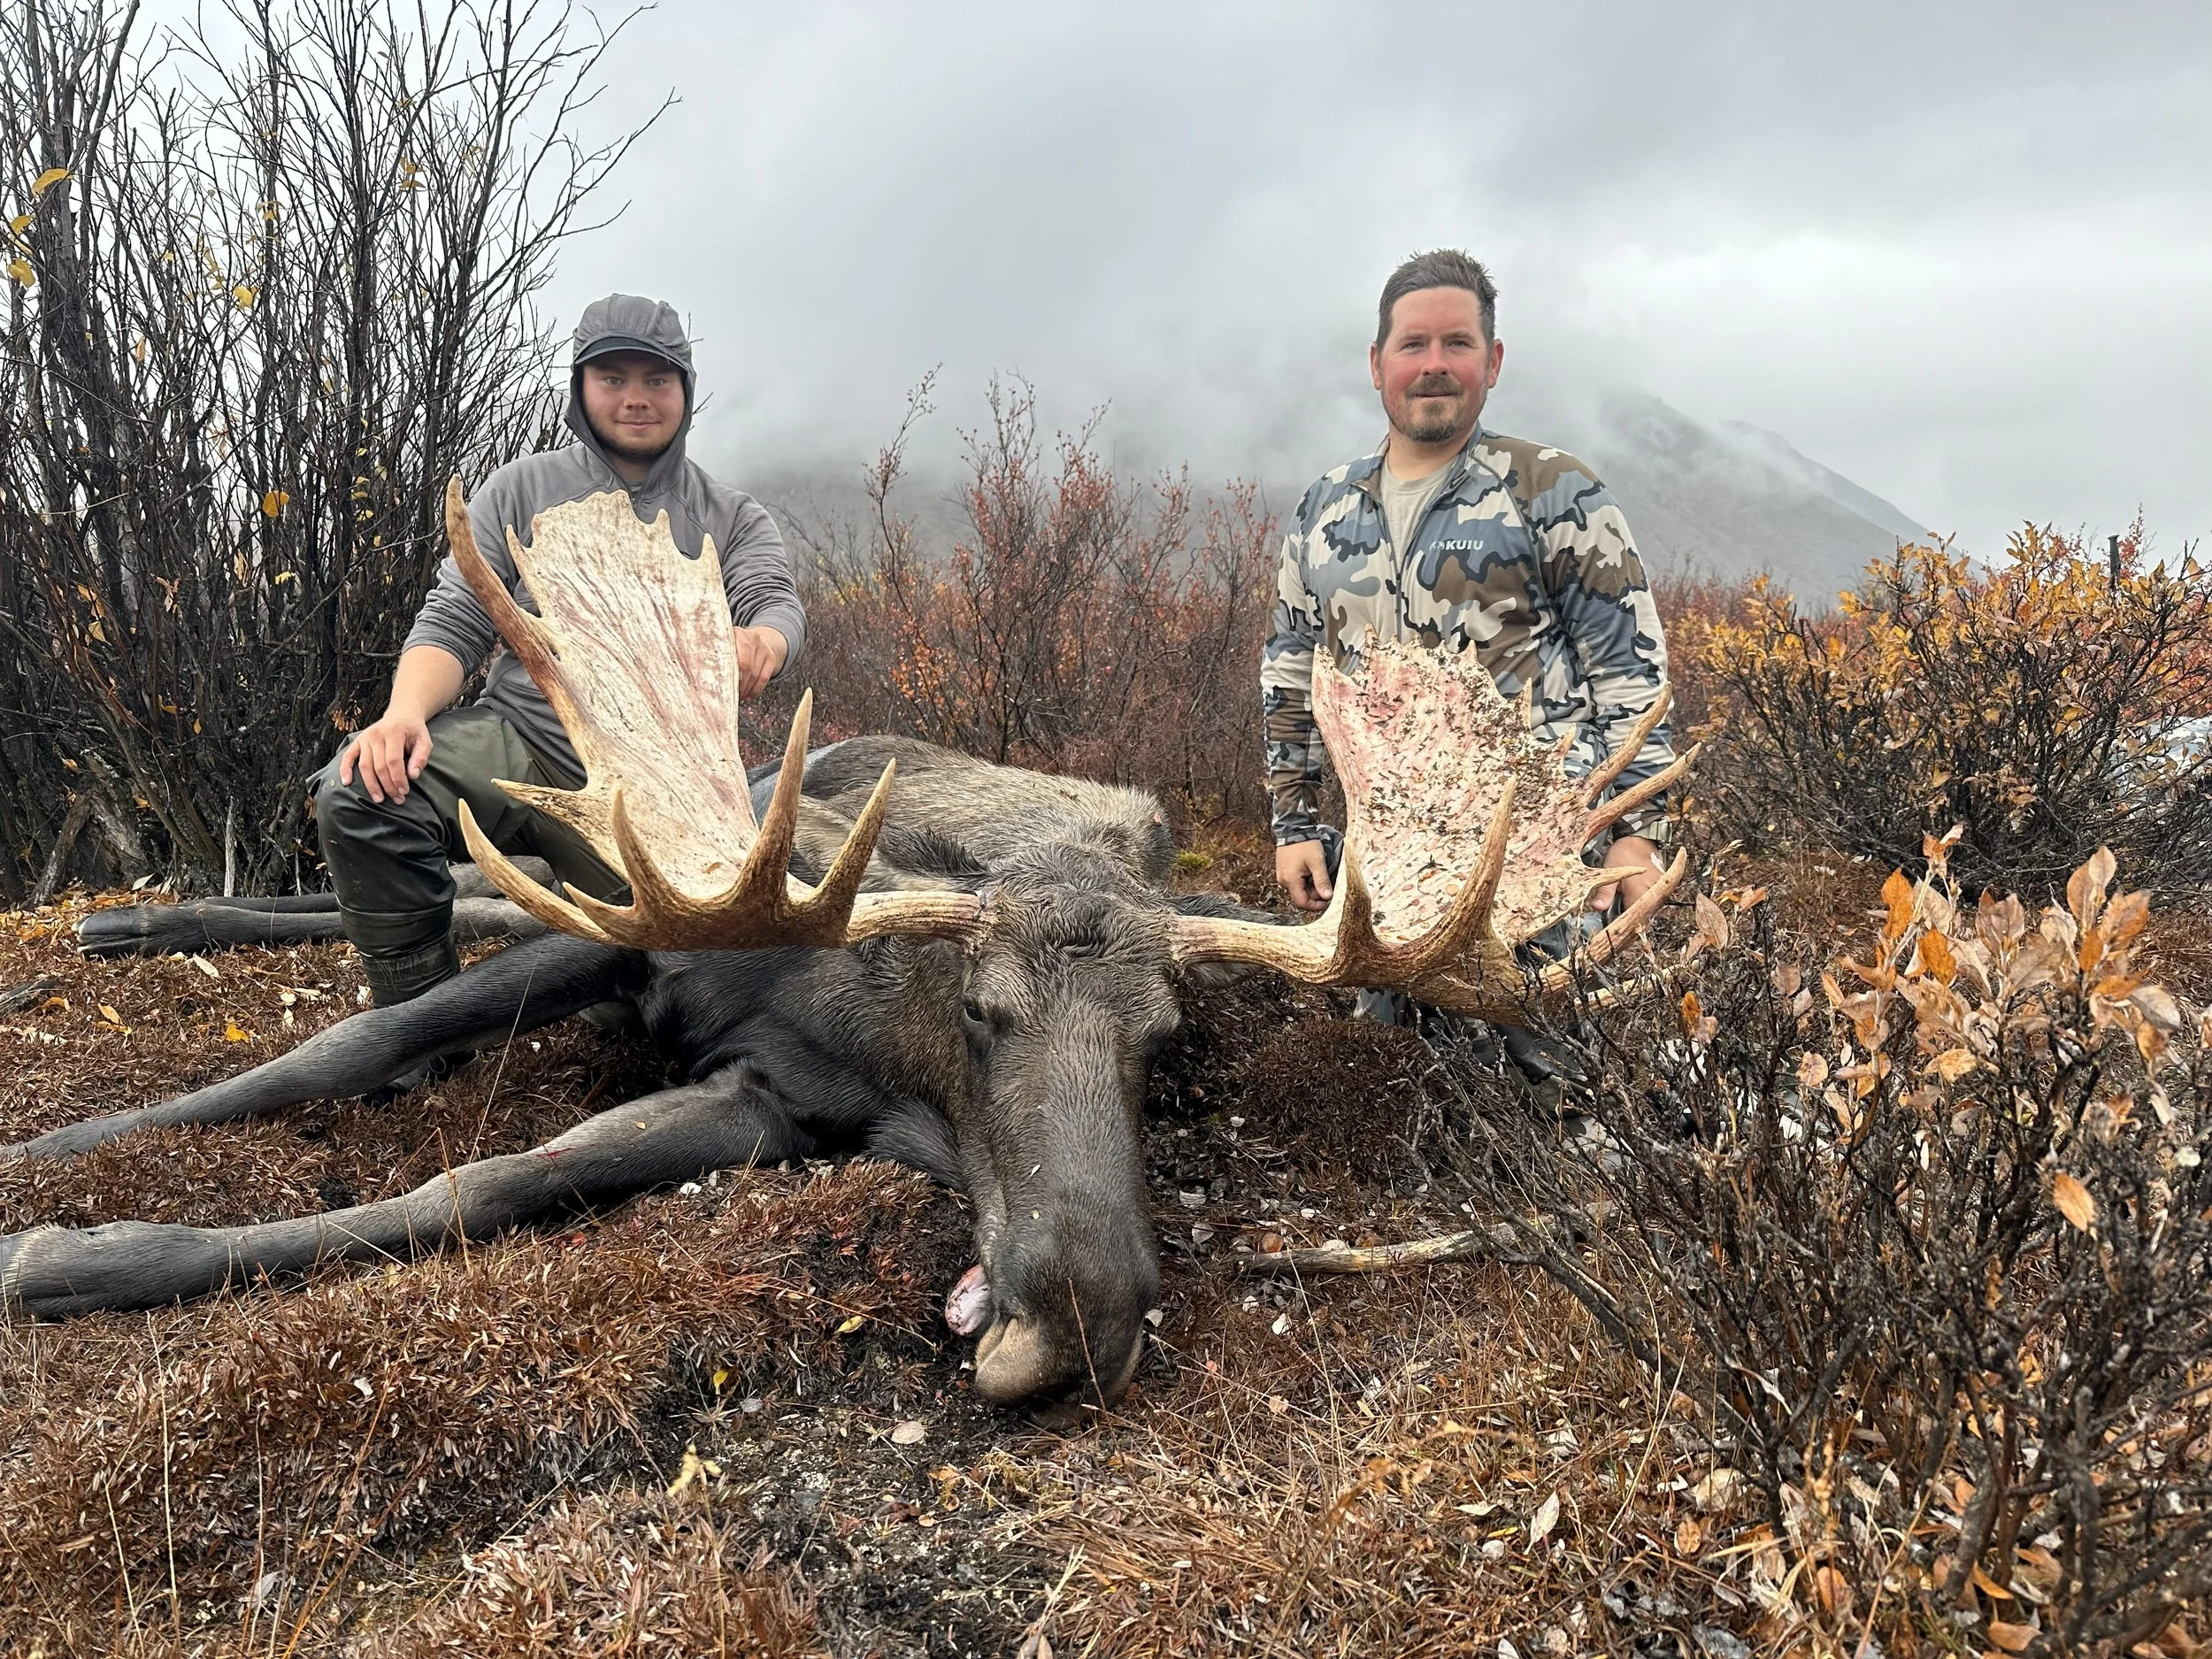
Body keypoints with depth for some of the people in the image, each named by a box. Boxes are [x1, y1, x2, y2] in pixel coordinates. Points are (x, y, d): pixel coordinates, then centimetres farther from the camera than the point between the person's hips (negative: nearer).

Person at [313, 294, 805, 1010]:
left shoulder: (732, 519, 10)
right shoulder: (523, 488, 9)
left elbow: (778, 604, -10)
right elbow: (452, 624, 3)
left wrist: (762, 643, -38)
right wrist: (406, 710, -20)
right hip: (518, 742, 0)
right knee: (357, 795, -28)